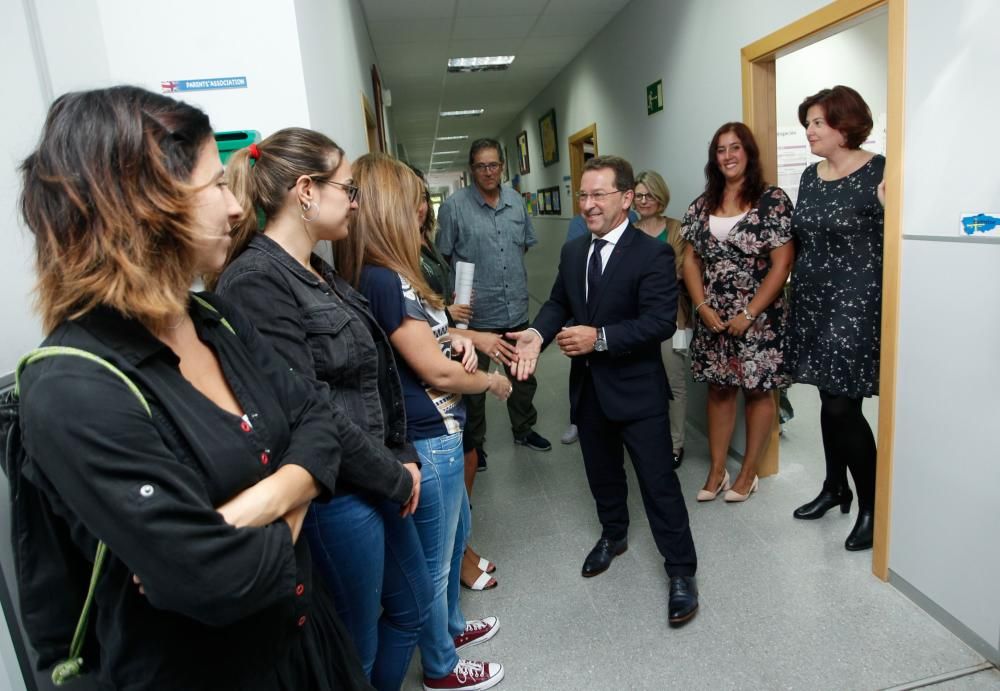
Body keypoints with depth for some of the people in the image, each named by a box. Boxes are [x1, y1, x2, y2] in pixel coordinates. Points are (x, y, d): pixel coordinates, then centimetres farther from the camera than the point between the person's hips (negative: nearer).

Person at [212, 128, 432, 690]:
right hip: (334, 496, -9)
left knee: (412, 602, 25)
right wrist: (396, 479, -13)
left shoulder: (320, 270, 8)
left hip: (377, 478, 9)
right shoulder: (256, 281, -21)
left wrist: (404, 455, 4)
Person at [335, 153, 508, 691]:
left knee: (456, 532, 28)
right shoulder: (385, 280, -24)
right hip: (428, 441, -10)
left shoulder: (377, 276, 5)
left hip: (433, 433, 10)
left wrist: (450, 337, -1)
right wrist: (491, 381, -3)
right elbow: (438, 373, -21)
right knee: (434, 560, 12)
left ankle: (450, 625, 51)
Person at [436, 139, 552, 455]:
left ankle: (524, 429, 41)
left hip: (516, 309, 5)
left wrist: (513, 270, 10)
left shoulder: (516, 201, 6)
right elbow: (442, 258, -6)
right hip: (477, 313, -4)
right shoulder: (454, 205, -9)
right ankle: (472, 443, 31)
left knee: (524, 376, 19)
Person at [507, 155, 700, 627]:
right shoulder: (572, 252, 8)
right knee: (602, 472, 22)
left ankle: (681, 572, 17)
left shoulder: (653, 254, -13)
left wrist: (599, 337, -27)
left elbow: (661, 322, -21)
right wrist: (538, 333, -11)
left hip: (636, 388, -6)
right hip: (588, 387, 7)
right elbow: (558, 303, 10)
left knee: (658, 480, 1)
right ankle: (613, 535, 46)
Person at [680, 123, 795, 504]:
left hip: (759, 318, -4)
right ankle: (716, 472, 22)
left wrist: (748, 314, -15)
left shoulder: (773, 200, -6)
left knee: (757, 390, 7)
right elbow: (692, 261, 7)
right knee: (718, 390, 10)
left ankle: (748, 473, 22)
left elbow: (782, 264, -11)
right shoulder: (702, 204, 8)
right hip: (713, 318, 4)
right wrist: (704, 308, -6)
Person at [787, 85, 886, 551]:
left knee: (843, 405, -6)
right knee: (829, 400, 14)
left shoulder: (877, 173, -8)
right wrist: (795, 294, 13)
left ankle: (872, 506, 12)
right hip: (812, 304, 6)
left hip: (855, 305, -6)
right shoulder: (810, 176, 12)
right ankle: (835, 488, 30)